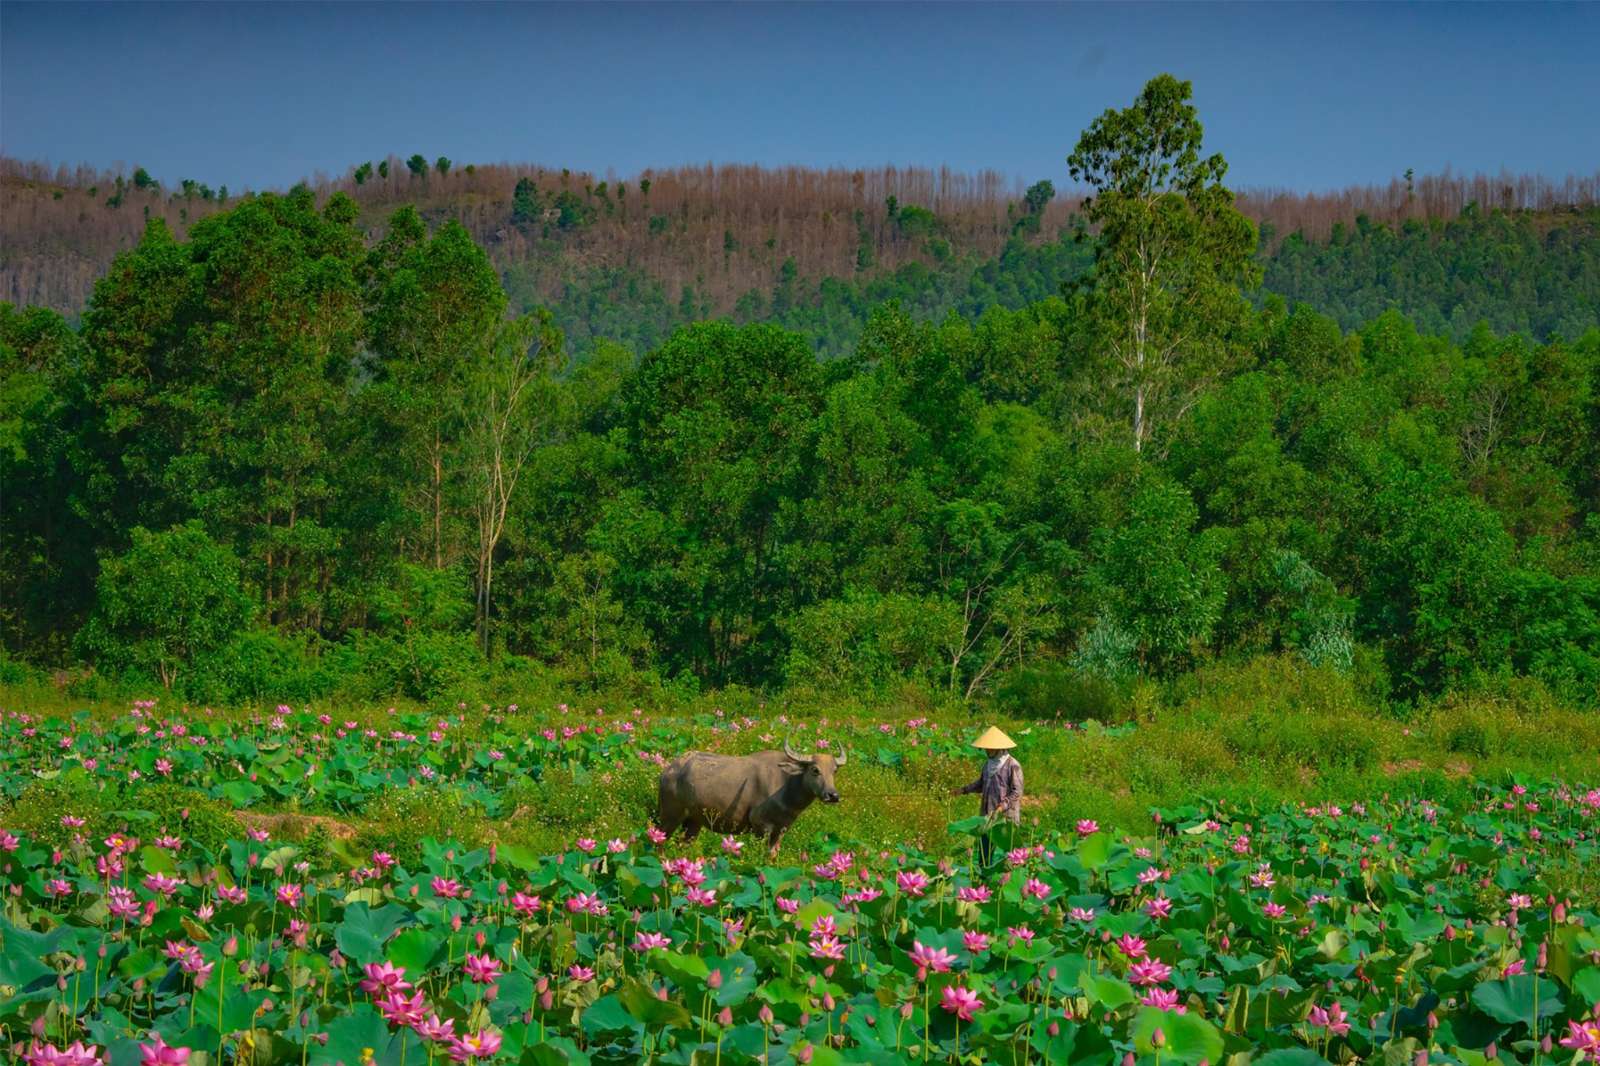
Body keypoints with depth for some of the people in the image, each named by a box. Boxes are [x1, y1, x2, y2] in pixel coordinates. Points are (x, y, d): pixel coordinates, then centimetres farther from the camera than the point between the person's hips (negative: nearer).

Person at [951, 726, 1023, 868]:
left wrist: (1004, 805, -25)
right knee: (984, 847, 10)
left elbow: (1017, 792, -14)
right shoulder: (989, 764, 10)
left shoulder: (1013, 766, -13)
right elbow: (981, 784, 23)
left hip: (1007, 816, -7)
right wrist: (964, 790, 12)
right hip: (988, 814, 7)